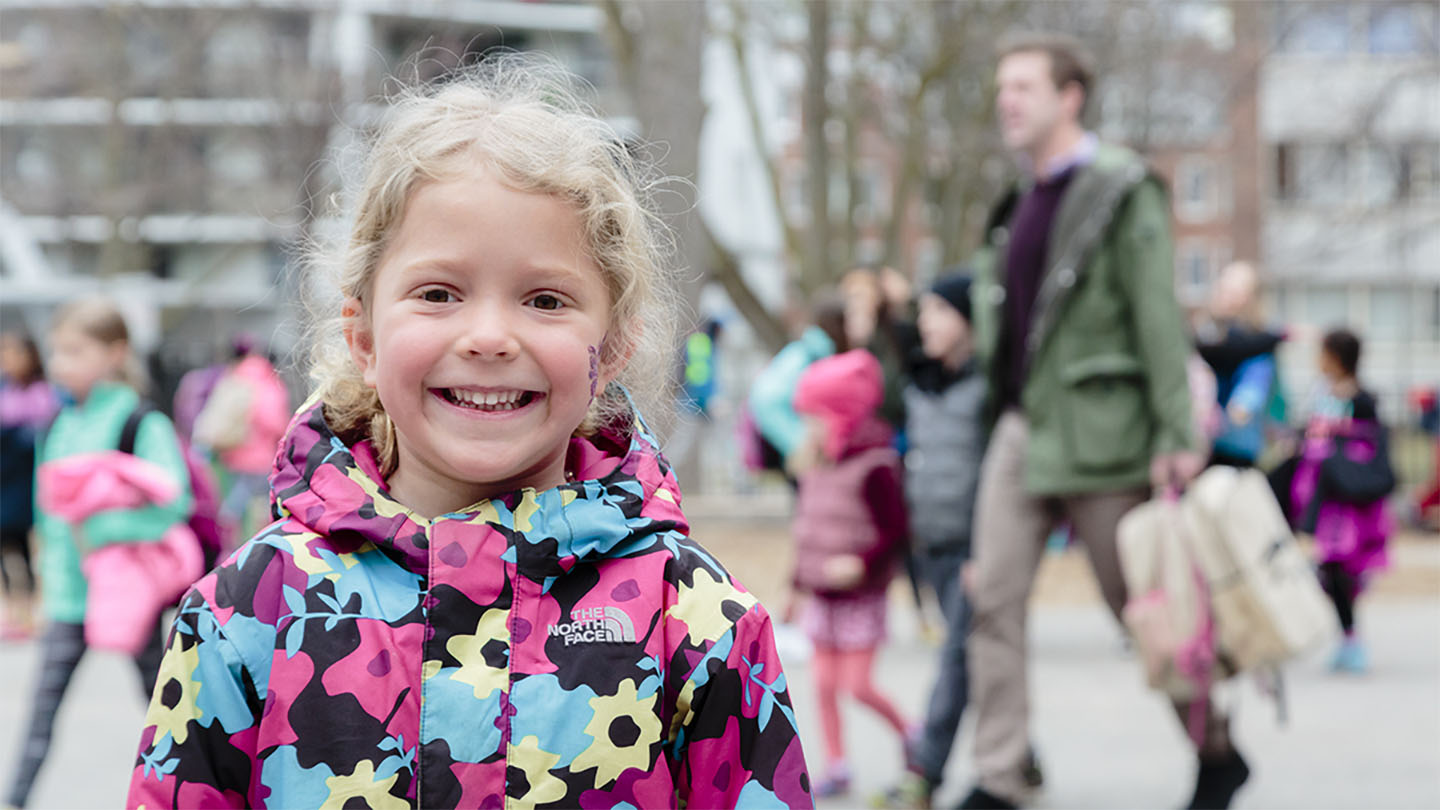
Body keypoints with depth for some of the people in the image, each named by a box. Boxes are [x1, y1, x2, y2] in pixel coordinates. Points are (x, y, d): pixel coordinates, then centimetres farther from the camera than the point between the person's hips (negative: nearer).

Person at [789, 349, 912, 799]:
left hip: (861, 596, -7)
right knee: (824, 684, 6)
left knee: (858, 684, -6)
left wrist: (862, 563, -28)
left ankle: (907, 732, 18)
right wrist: (796, 583, 19)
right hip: (822, 594, 7)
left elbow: (895, 531, -17)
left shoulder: (874, 468, -16)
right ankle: (836, 767, 14)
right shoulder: (814, 467, 8)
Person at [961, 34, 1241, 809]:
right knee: (992, 596, -3)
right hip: (1021, 425, 7)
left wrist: (1178, 438, -17)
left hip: (1095, 429, -7)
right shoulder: (1022, 201, 14)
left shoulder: (1122, 191, -8)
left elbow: (1159, 318, -13)